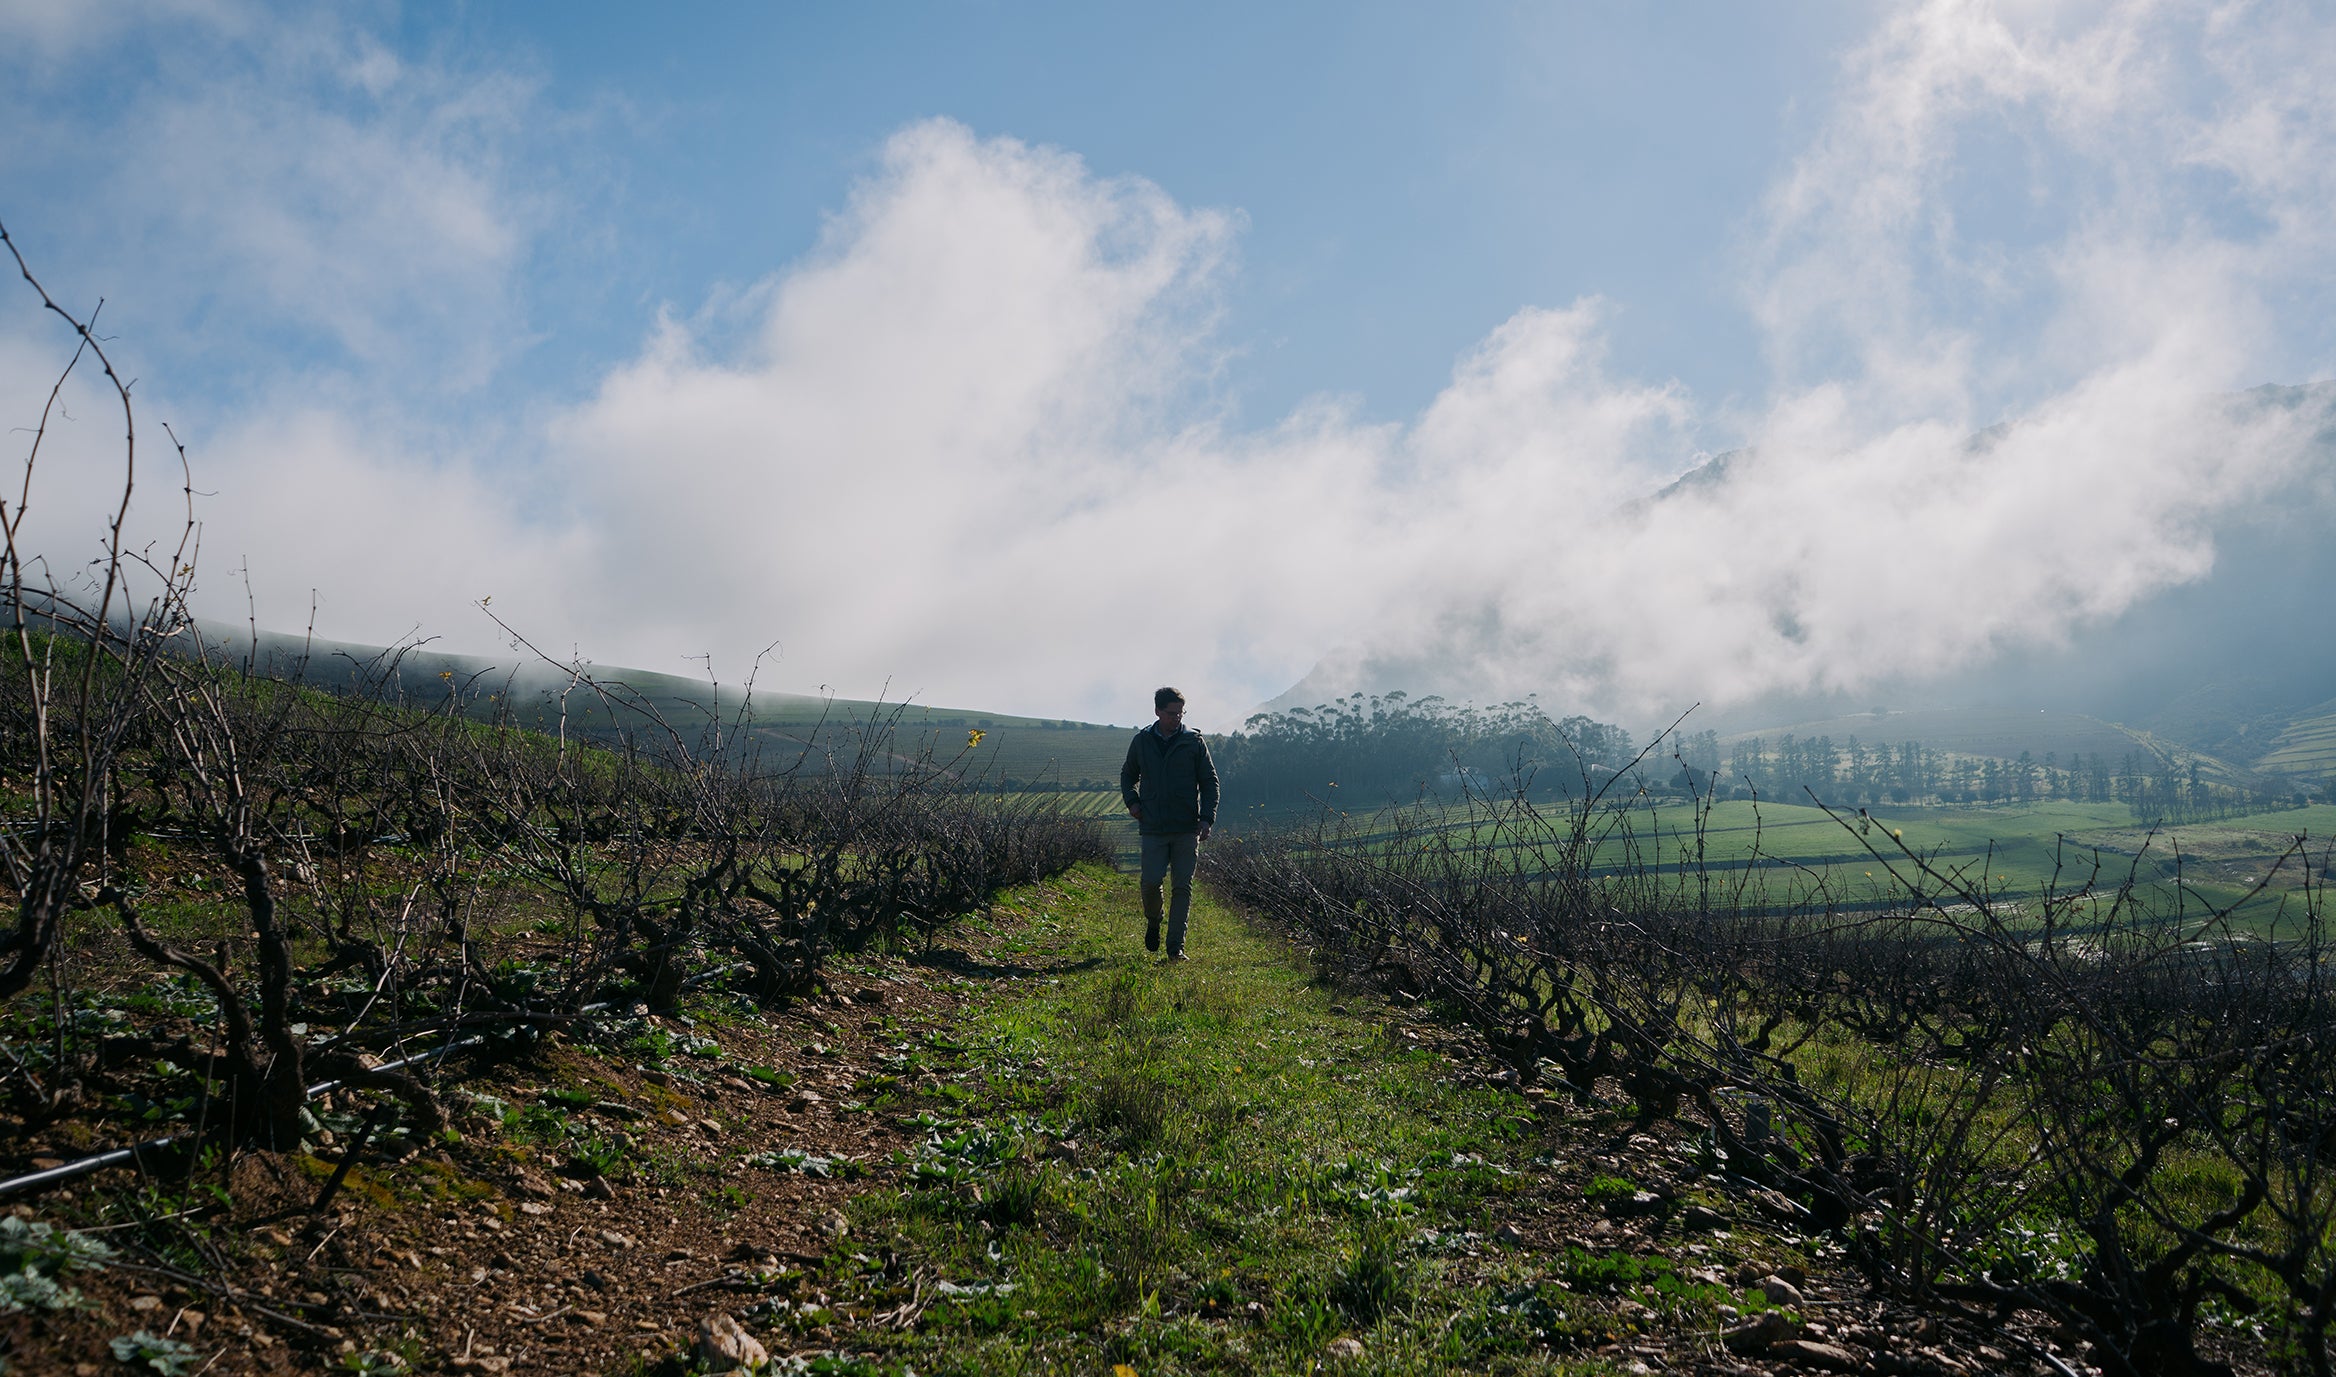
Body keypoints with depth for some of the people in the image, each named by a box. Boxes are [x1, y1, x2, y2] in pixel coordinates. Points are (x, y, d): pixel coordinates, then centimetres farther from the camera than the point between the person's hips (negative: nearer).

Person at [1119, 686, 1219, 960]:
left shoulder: (1194, 742, 3)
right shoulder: (1141, 741, 7)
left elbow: (1210, 781, 5)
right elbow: (1128, 775, 24)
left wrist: (1207, 818, -6)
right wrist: (1131, 802, 7)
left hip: (1187, 829, 0)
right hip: (1153, 829, 1)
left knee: (1182, 887, -1)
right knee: (1151, 881, -9)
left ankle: (1176, 946, 5)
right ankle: (1153, 923, 22)